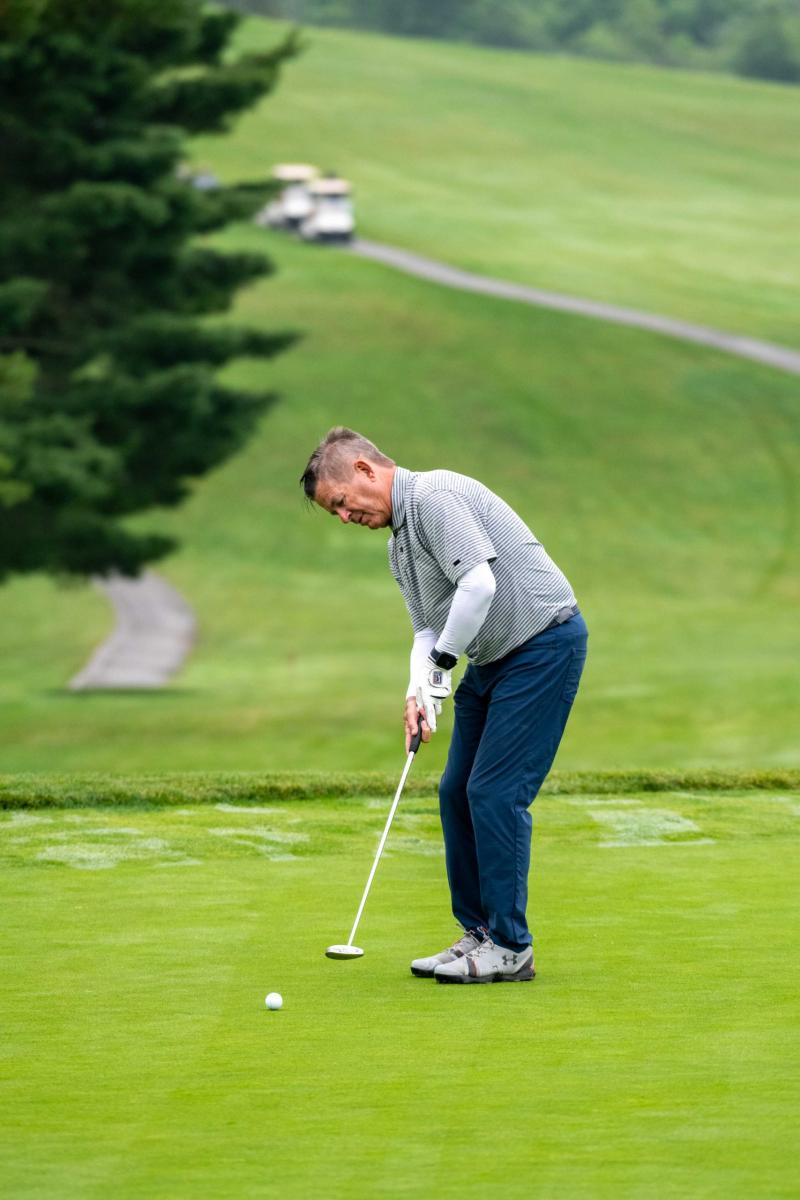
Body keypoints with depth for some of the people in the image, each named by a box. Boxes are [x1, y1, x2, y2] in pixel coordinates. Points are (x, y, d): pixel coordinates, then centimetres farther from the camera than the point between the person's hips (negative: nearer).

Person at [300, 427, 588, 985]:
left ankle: (510, 948, -6)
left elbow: (479, 582, -28)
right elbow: (427, 629, 19)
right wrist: (420, 693, 0)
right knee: (458, 791, 9)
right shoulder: (400, 541, 16)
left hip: (542, 642, -10)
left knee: (494, 792, -12)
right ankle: (479, 933, 17)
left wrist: (443, 661, -15)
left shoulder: (434, 495, -17)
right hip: (491, 659, 10)